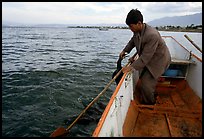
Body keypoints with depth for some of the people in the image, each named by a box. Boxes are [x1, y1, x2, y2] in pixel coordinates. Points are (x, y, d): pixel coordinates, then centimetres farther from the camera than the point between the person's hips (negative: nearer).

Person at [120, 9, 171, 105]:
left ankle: (149, 103, 19)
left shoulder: (152, 35, -36)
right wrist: (124, 51, 4)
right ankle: (152, 94, 46)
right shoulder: (137, 31, -10)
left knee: (147, 83, -8)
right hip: (148, 59, 8)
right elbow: (132, 41, 14)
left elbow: (145, 57, -33)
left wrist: (132, 67, -31)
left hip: (158, 60, -8)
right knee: (144, 78, 19)